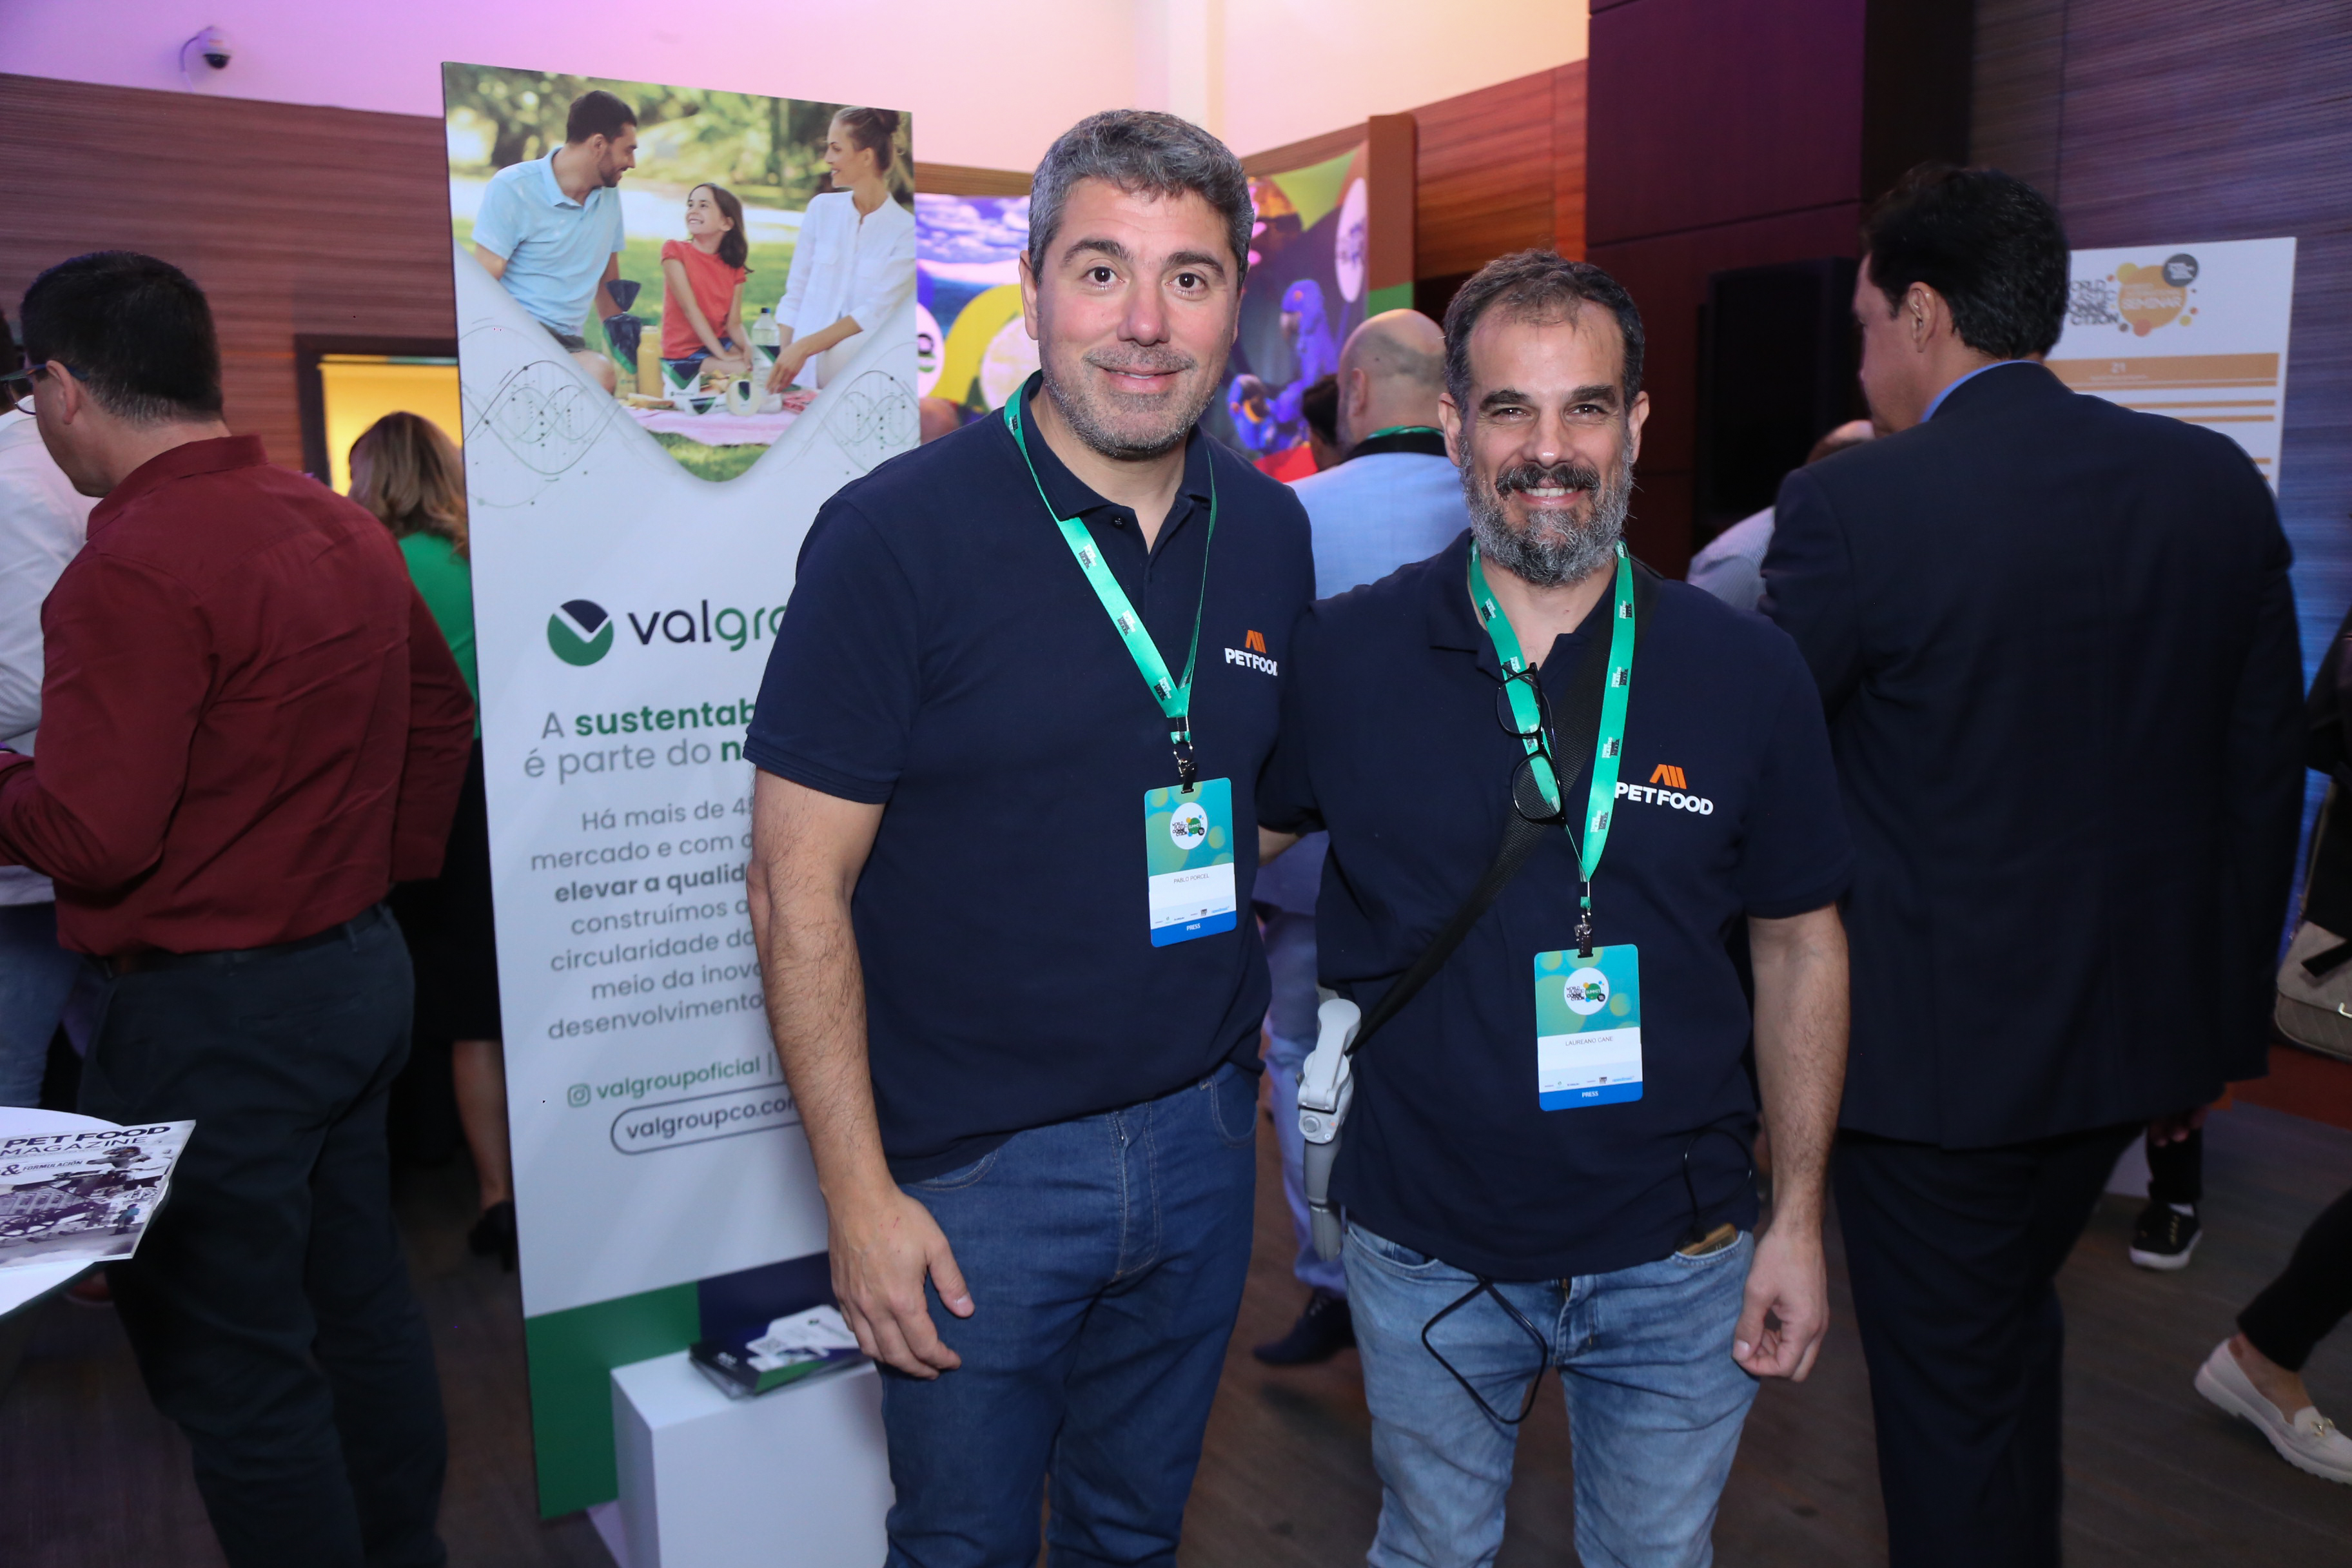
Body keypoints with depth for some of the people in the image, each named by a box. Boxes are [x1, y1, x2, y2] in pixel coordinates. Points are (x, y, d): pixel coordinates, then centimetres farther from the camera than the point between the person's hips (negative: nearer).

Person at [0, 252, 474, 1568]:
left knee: (234, 1369, 5)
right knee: (361, 1304, 20)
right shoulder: (344, 526, 6)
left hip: (216, 1013, -9)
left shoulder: (134, 567, -19)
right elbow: (442, 712, 16)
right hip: (364, 968, 9)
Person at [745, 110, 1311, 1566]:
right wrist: (858, 1192, -14)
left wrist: (1269, 1025, 5)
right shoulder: (898, 532, -15)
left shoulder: (1271, 532, 1)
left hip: (1203, 1134, 5)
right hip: (973, 1167, -4)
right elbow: (799, 883, -13)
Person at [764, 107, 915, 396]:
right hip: (805, 373, 2)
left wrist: (804, 347, -18)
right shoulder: (822, 208, 11)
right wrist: (782, 359, -3)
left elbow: (875, 313, -10)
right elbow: (795, 294, 11)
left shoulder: (905, 231, -1)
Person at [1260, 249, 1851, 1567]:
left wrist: (1799, 1219, 0)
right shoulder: (1345, 657, -11)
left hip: (1680, 1261, 1)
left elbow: (1800, 943, 0)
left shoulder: (1749, 674, -8)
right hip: (1428, 1257, 0)